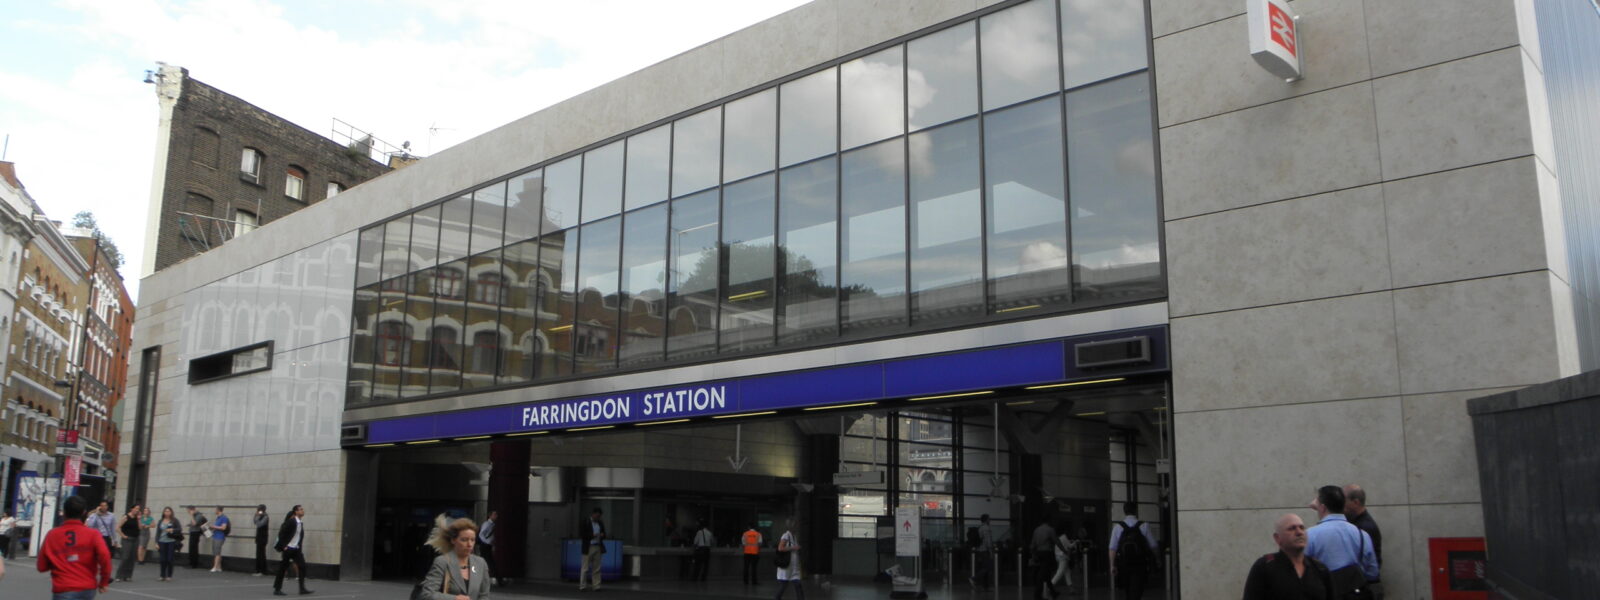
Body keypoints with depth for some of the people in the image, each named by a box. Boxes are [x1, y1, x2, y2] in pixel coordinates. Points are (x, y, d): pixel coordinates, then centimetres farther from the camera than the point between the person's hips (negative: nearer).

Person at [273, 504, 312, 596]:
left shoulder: (301, 523, 9)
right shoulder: (291, 521, -13)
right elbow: (281, 533, -15)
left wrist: (301, 548, 11)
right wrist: (283, 546, -15)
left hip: (297, 549, 7)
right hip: (288, 548, -7)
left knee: (302, 566, -2)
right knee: (282, 568, 1)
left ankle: (302, 589, -1)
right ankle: (277, 589, 11)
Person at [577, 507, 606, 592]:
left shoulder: (600, 523, 13)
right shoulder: (585, 522, -3)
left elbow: (603, 533, 21)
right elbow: (580, 534, -8)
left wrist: (602, 535, -3)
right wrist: (592, 536, -17)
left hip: (598, 547, 5)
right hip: (588, 548, -5)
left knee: (597, 568, 4)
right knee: (585, 568, -2)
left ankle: (596, 586, 5)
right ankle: (582, 586, 2)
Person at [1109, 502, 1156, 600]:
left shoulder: (1117, 527, -4)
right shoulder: (1144, 526, -6)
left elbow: (1113, 548, -7)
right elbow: (1153, 545, -1)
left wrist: (1112, 566, -2)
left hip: (1124, 564, 2)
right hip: (1140, 565, -2)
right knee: (1136, 591, -3)